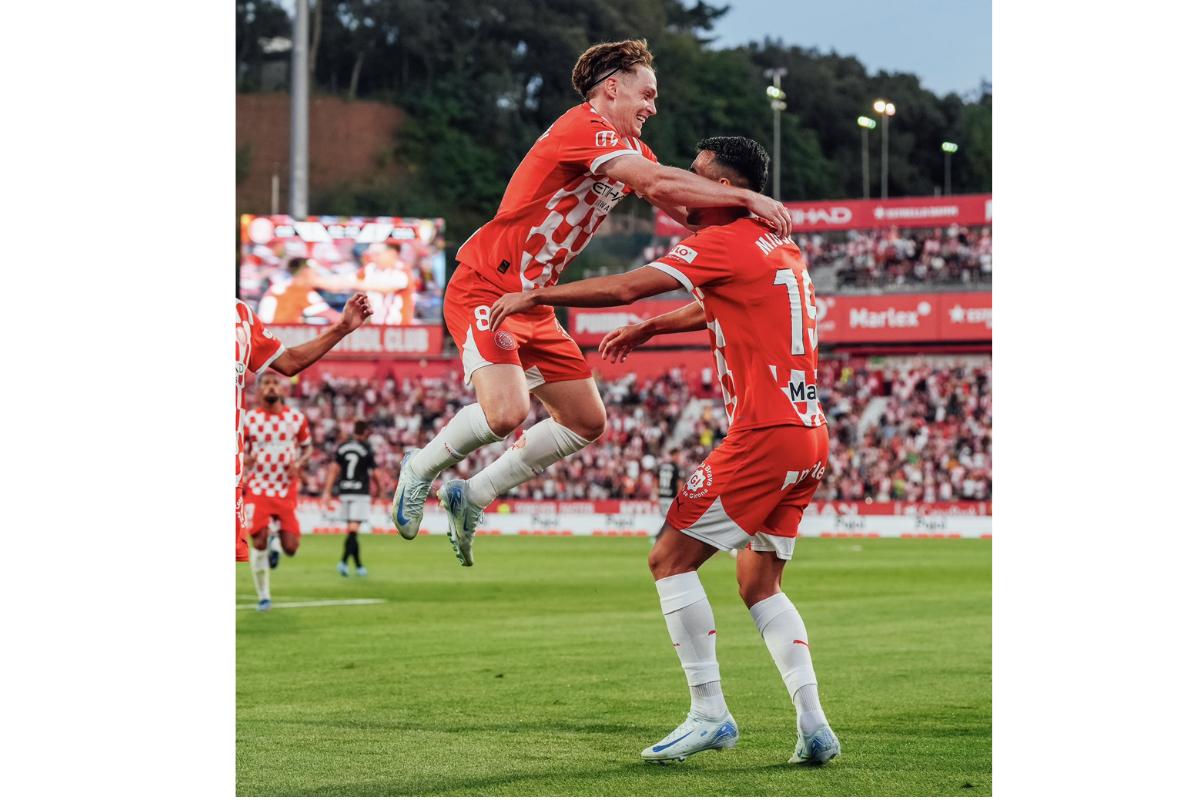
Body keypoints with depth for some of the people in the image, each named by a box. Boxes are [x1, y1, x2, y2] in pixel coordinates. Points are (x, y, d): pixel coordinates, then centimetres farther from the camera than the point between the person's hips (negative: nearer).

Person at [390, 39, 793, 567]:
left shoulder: (627, 148, 14)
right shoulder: (585, 127, -18)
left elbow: (672, 200, 7)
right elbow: (659, 183, -31)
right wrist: (746, 198, -30)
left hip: (532, 303, 10)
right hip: (484, 287, -10)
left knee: (586, 422, 9)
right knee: (506, 411, -28)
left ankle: (471, 496, 19)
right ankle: (421, 469, 1)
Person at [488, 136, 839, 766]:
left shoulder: (724, 244, -8)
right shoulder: (780, 250, 19)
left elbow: (624, 288, -14)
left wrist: (535, 295, -6)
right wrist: (649, 328, 39)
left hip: (763, 435, -9)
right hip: (809, 437, 9)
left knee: (670, 558, -2)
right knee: (758, 583, 14)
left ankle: (709, 714, -4)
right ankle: (813, 727, 2)